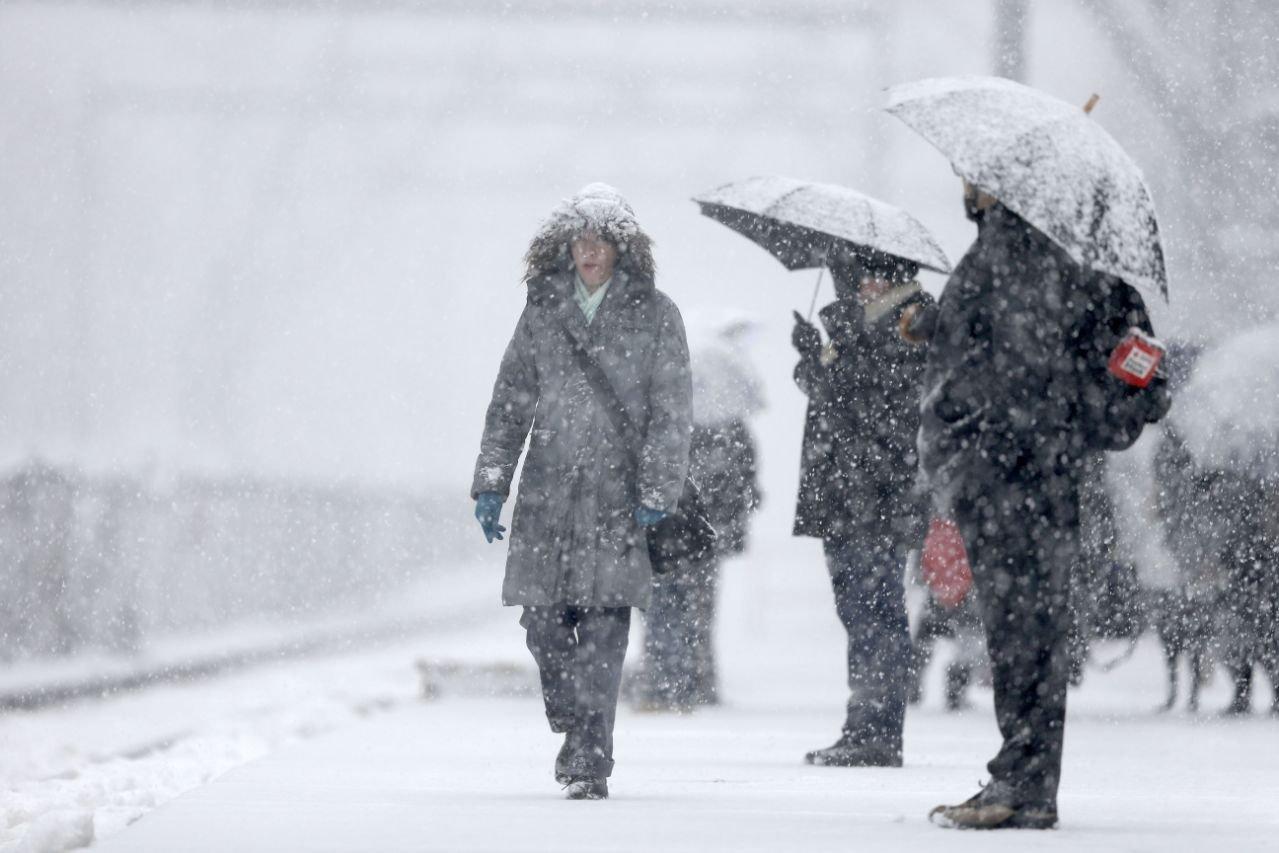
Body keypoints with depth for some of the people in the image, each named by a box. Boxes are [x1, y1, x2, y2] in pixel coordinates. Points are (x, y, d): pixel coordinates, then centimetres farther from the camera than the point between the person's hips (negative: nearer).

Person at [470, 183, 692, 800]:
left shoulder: (654, 315, 2)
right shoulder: (544, 311, 11)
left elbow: (671, 412, 0)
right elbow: (510, 401, 15)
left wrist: (657, 492, -8)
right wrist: (491, 482, 9)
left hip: (618, 491, -3)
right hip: (548, 490, 3)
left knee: (603, 625, -11)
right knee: (544, 623, 2)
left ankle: (589, 762, -10)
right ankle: (574, 729, 25)